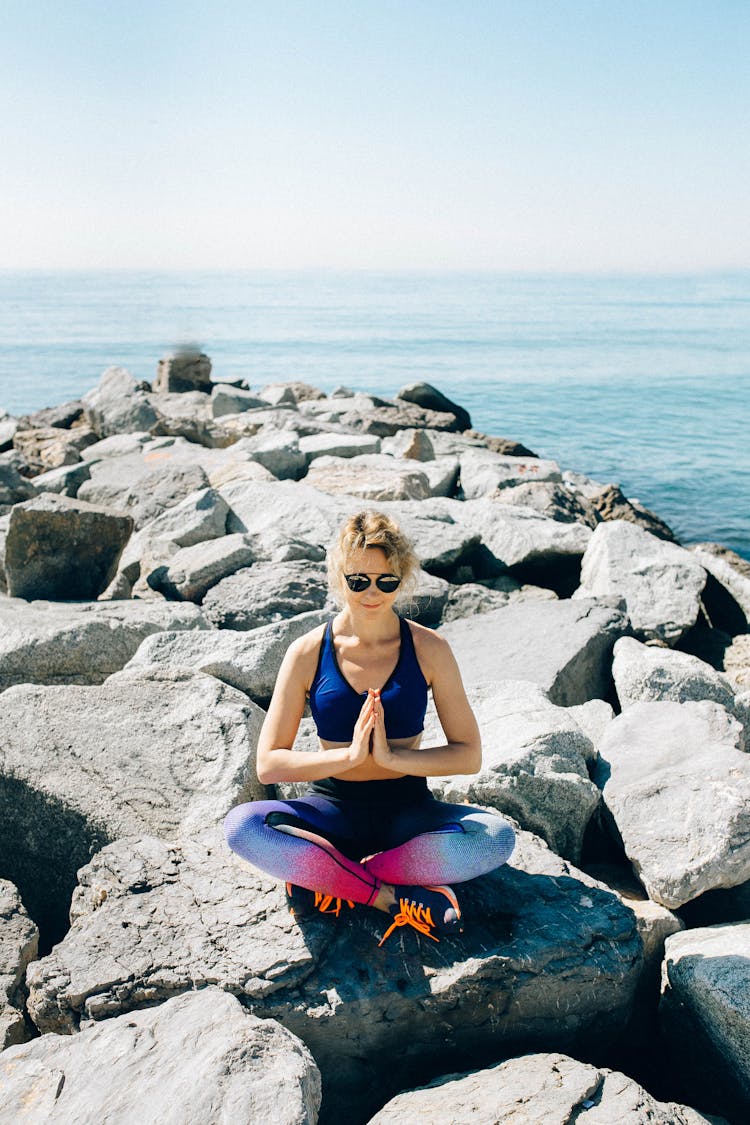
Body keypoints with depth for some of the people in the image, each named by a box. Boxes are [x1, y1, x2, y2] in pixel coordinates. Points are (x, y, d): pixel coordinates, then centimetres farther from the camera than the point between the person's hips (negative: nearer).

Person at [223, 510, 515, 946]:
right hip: (334, 809, -1)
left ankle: (325, 879, -21)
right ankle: (393, 898, -23)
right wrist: (349, 755, -21)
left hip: (408, 810, 1)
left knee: (497, 837, -29)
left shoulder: (428, 649, -4)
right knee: (242, 826, -30)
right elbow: (268, 764, -7)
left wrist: (392, 757, -20)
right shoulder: (309, 653, -5)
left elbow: (469, 755, -5)